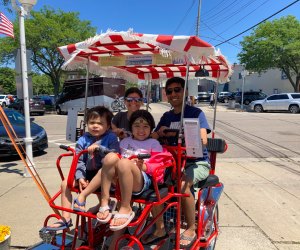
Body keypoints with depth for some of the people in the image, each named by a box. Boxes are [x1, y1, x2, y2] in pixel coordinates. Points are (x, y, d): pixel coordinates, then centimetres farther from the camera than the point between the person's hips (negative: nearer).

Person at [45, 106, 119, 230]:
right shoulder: (83, 140, 4)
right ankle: (65, 219, 2)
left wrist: (99, 148, -27)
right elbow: (79, 161, -1)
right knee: (66, 183, -9)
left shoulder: (110, 137, -5)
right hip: (88, 173, 4)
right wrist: (80, 177, -15)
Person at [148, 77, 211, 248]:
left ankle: (191, 230, -9)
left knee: (182, 184, -34)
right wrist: (159, 133, -19)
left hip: (198, 162, -4)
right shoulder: (166, 117, 12)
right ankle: (160, 228, -5)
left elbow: (202, 140, -18)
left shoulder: (196, 113, -4)